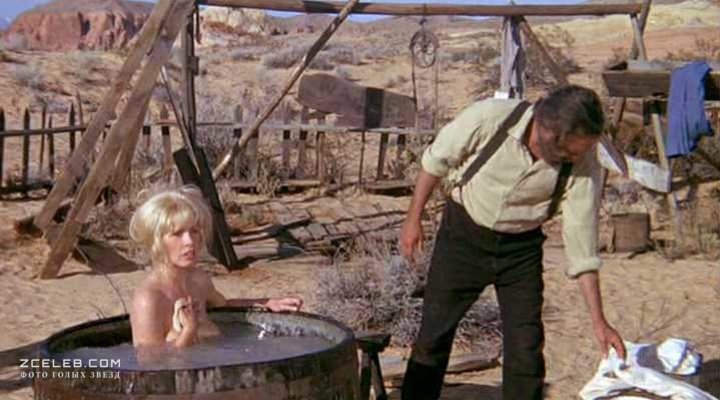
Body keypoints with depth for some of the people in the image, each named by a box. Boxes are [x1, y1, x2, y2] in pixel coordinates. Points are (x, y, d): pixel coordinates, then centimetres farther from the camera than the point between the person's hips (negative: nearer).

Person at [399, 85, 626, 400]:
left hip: (522, 247, 1)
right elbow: (436, 161, -9)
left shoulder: (583, 165, -22)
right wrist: (413, 219, -2)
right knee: (433, 335, 5)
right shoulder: (489, 118, -27)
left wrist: (598, 321, -15)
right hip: (463, 235, -1)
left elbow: (581, 239, -15)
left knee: (526, 347, -2)